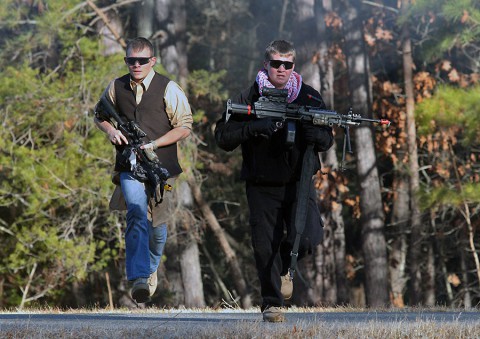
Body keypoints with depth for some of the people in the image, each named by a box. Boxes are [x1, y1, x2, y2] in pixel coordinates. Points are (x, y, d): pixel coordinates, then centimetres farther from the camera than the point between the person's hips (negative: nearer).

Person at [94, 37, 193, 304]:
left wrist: (154, 144, -13)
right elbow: (100, 115, 22)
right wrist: (110, 130, -2)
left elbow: (184, 126, -2)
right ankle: (139, 279, -29)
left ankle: (151, 269, 38)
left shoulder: (168, 89, -3)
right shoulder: (116, 88, 6)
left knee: (157, 222, 10)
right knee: (137, 216, -20)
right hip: (128, 167, 0)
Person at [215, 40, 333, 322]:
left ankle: (285, 265, 16)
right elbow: (223, 137, -5)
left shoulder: (309, 97, 5)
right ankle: (272, 304, 14)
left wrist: (317, 135, -17)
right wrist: (252, 127, -22)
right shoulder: (249, 98, 0)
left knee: (307, 238, -17)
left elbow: (328, 140, 8)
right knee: (265, 247, -1)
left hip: (298, 182, 1)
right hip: (262, 186, 0)